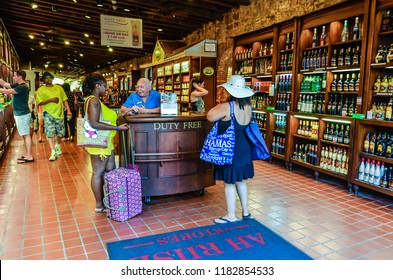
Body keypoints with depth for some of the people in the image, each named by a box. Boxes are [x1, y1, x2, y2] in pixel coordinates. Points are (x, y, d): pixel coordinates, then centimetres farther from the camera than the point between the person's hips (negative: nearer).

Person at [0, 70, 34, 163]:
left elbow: (8, 91, -23)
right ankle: (28, 155, 19)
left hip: (22, 114, -10)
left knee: (26, 135, -7)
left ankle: (29, 157, -3)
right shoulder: (17, 85, 13)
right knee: (25, 135, 12)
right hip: (20, 114, 10)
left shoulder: (23, 87, -17)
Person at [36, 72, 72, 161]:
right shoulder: (41, 90, 1)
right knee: (50, 133, -7)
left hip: (59, 113, 3)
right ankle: (53, 152, -3)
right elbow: (39, 103, -6)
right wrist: (50, 100, -17)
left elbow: (64, 100, 9)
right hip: (48, 114, -3)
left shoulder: (59, 88, 10)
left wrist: (68, 110, -1)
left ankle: (57, 146, 39)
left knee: (60, 132, 12)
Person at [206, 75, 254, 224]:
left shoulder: (226, 106, -20)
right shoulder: (248, 105, 3)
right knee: (241, 181, 19)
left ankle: (231, 215, 17)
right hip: (244, 148, 8)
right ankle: (245, 212, 30)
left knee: (229, 183, 5)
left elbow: (210, 116, -7)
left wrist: (220, 103, 2)